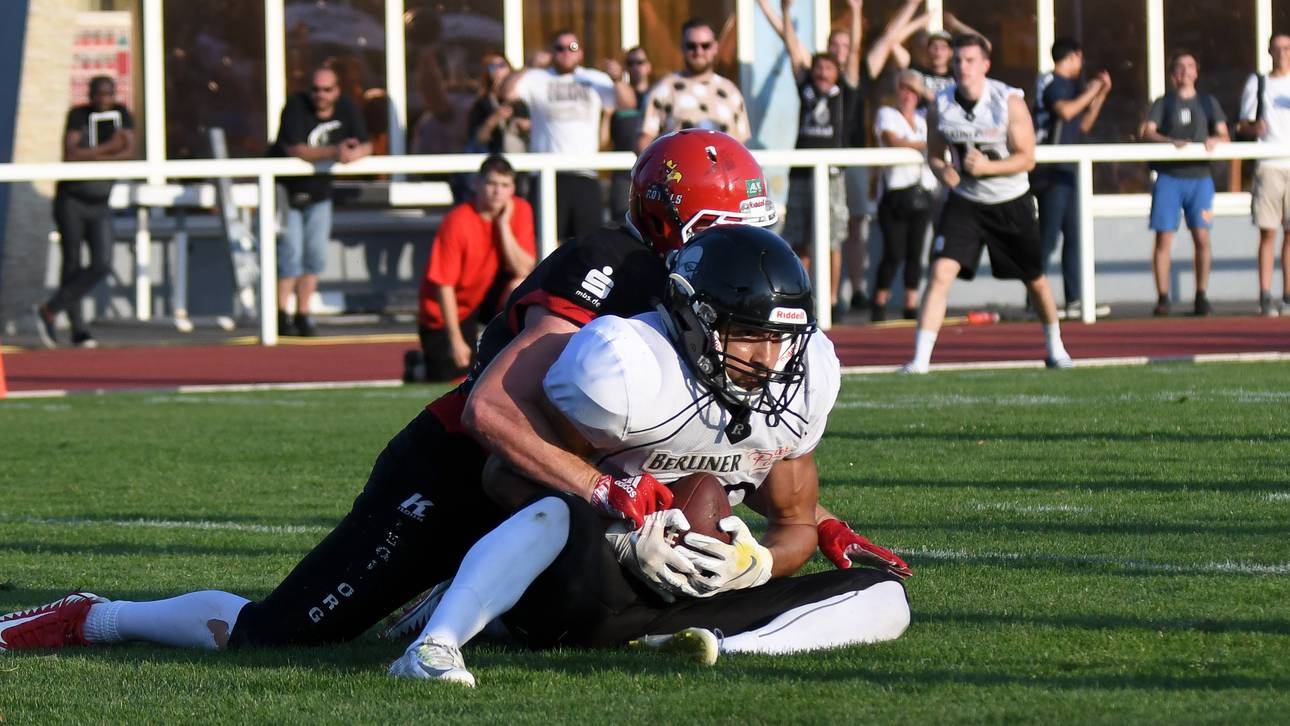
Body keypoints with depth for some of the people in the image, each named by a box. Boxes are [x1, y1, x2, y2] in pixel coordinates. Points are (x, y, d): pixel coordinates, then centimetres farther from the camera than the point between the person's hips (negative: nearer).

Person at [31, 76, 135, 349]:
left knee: (101, 265, -11)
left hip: (99, 206, 4)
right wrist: (108, 148, -21)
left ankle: (49, 310, 0)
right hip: (70, 200, -3)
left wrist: (92, 158, -23)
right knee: (72, 264, 0)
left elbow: (129, 153, -14)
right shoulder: (78, 115, -13)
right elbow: (69, 156, -24)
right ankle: (78, 330, 13)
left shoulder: (123, 114, -2)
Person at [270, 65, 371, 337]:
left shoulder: (346, 109, -5)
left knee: (316, 255, 4)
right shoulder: (296, 107, -21)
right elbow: (294, 150, -32)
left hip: (319, 191, 5)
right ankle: (282, 316, 3)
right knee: (291, 252, -8)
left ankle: (303, 315, 14)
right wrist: (334, 153, -42)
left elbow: (366, 146, -5)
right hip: (287, 189, -5)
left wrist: (353, 154, -30)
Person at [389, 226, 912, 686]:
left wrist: (755, 564, -14)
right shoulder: (628, 366, -20)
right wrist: (624, 536, -24)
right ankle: (432, 648, -45)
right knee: (560, 515, -41)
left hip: (684, 592, 6)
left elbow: (795, 523, 11)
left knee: (883, 598, -10)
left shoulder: (804, 376, -1)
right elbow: (509, 474, -12)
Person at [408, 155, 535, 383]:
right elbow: (444, 285, -20)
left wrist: (503, 225, -26)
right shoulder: (458, 222, -23)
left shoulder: (520, 211, -11)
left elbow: (523, 270, -19)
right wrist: (456, 339, -20)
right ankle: (421, 366, 21)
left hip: (488, 294, 3)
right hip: (452, 307, -3)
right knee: (455, 377, -15)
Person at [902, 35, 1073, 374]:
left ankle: (1055, 347, 40)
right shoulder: (940, 107, -9)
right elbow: (934, 155, 5)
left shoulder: (1010, 102, -16)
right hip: (965, 202, 1)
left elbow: (1026, 158, -14)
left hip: (1012, 203, -1)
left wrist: (987, 167, -30)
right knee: (941, 274, -18)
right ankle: (920, 359, -20)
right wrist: (942, 171, -19)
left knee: (1035, 280, 15)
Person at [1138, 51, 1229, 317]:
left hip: (1200, 176, 2)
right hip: (1169, 176, -2)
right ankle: (1162, 298, -2)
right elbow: (1147, 133, -4)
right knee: (1164, 238, -6)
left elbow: (1223, 134, 9)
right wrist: (1172, 141, -22)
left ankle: (1201, 297, 2)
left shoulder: (1208, 102, 16)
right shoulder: (1163, 103, 10)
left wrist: (1215, 140, -15)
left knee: (1202, 238, -5)